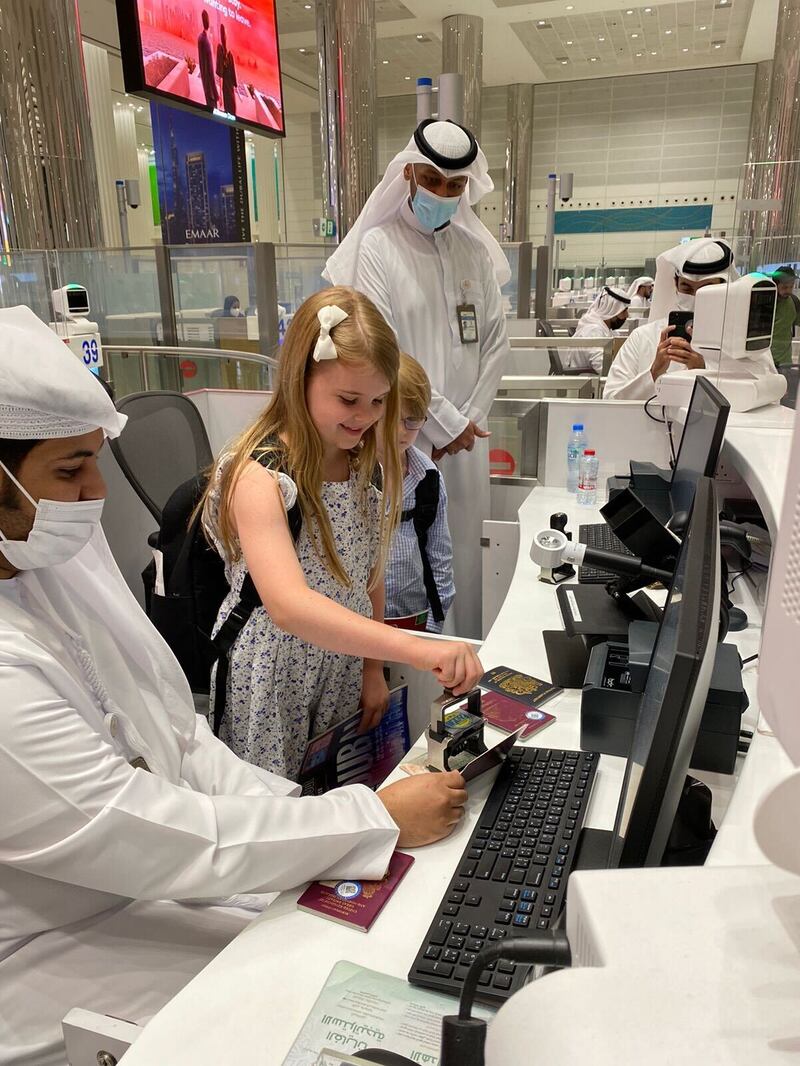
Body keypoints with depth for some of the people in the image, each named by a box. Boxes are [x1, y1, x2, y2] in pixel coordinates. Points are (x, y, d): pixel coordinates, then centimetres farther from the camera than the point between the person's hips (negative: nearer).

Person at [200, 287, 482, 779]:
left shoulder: (364, 464, -3)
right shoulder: (259, 476, -25)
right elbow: (288, 605, -40)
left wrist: (373, 669, 7)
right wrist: (419, 650, -48)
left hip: (345, 671, 6)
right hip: (273, 688, -5)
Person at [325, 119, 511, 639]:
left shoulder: (475, 250, 9)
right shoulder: (377, 247, -4)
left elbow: (495, 340, 9)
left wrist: (469, 419, -2)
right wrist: (444, 423, -10)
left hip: (465, 438, 4)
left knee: (463, 553, 11)